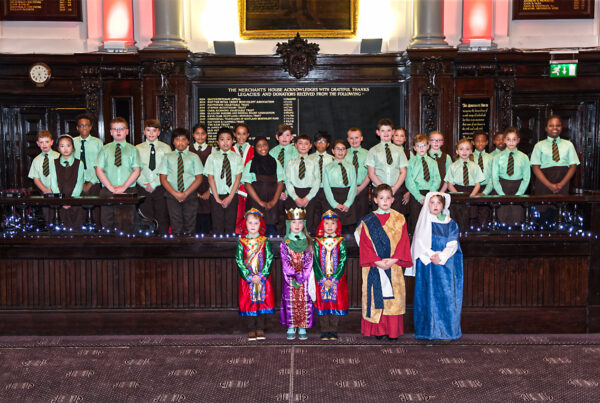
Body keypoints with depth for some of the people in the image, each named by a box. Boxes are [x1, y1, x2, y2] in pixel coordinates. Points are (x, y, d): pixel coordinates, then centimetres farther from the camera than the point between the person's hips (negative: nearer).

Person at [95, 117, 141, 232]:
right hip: (107, 191, 1)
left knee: (127, 222, -9)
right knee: (107, 223, -1)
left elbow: (136, 171, 1)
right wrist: (110, 187, -9)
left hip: (128, 191, -1)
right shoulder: (105, 149, 11)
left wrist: (124, 187, -11)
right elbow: (99, 170, 4)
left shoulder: (133, 150, 9)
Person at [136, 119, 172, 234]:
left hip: (161, 188, -1)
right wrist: (145, 184, -10)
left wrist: (153, 184, -11)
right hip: (143, 189, 1)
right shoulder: (138, 149, 8)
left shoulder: (165, 148, 4)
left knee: (162, 218, -2)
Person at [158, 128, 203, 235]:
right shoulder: (168, 157, 10)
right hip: (172, 196, 0)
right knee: (176, 226, -1)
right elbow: (163, 178, 4)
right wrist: (175, 193, -10)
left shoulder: (194, 157, 8)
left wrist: (186, 193, -10)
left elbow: (199, 178, 2)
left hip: (190, 195, 0)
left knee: (190, 225, 1)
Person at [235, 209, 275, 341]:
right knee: (248, 304, 1)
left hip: (263, 279, 0)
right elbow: (239, 261, -2)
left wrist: (261, 275, -13)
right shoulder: (241, 242, 2)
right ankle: (251, 330, 10)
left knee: (262, 302, 3)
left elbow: (269, 259, -2)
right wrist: (249, 277, -11)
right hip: (247, 279, 0)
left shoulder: (265, 241, 2)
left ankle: (260, 329, 13)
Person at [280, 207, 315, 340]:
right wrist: (295, 274, -14)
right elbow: (285, 261, -5)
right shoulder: (285, 243, 2)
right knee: (290, 302, 2)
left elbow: (309, 261, -1)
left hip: (305, 278, 1)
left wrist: (303, 274, -13)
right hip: (289, 278, -1)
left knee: (304, 302, 1)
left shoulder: (308, 242, 4)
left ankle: (302, 328, 10)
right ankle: (291, 327, 12)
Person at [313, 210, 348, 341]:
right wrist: (323, 279, -11)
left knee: (336, 304, 1)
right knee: (323, 304, 2)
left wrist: (334, 279, -14)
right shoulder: (318, 242, 3)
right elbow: (315, 262, -2)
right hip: (321, 280, 0)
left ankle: (333, 331, 10)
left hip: (337, 280, 0)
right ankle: (324, 331, 11)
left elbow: (342, 262, -5)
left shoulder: (340, 242, 2)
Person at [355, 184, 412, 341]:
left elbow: (403, 242, 1)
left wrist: (392, 260, -12)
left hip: (394, 266, 1)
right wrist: (377, 261, -14)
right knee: (377, 297, -1)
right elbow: (365, 245, -2)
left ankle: (393, 331, 8)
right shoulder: (368, 221, 3)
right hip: (374, 267, -1)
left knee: (393, 297, 0)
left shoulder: (399, 219, 7)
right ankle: (379, 331, 8)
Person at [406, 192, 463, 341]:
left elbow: (452, 244, 1)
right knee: (428, 296, -4)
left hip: (446, 265, 1)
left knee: (448, 297, -3)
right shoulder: (424, 222, 6)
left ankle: (448, 330, 3)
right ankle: (429, 330, 1)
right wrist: (432, 256, -14)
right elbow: (420, 243, -1)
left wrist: (441, 257, -14)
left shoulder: (450, 224, 10)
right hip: (427, 265, -1)